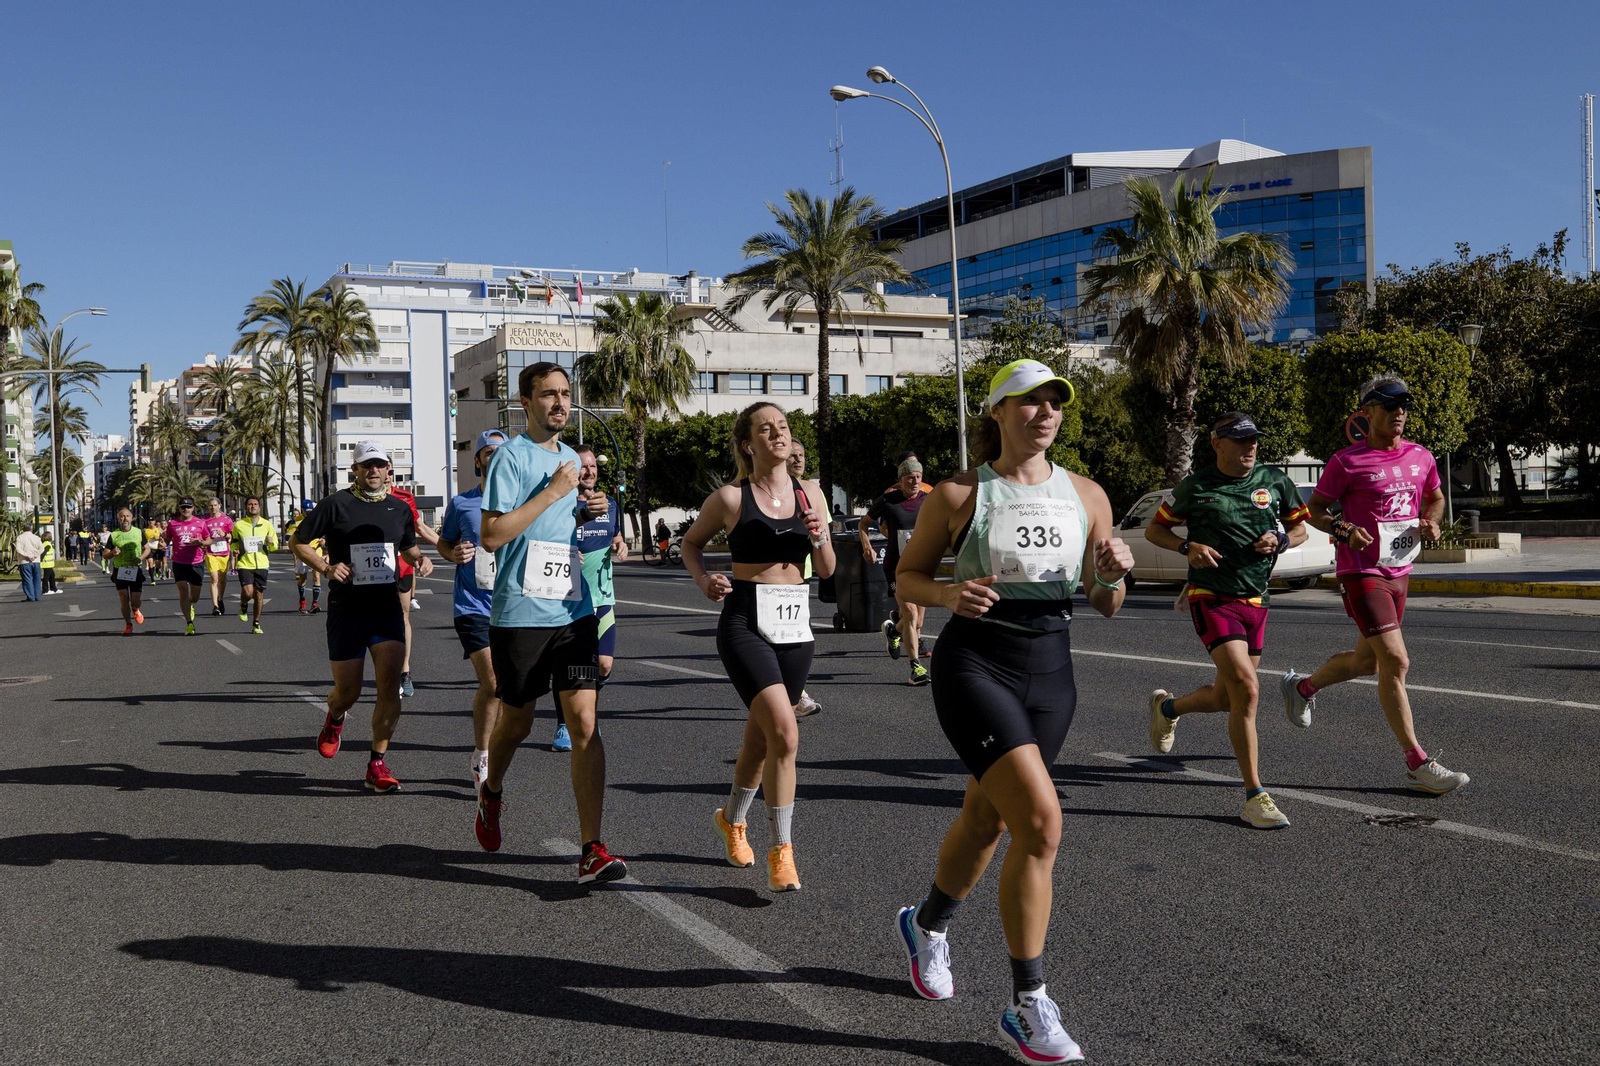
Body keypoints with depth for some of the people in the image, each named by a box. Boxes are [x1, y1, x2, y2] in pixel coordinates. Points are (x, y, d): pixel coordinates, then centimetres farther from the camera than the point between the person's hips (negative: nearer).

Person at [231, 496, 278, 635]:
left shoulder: (266, 524, 8)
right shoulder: (238, 525, 4)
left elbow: (274, 546, 13)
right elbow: (234, 543, 16)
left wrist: (271, 542, -10)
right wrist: (235, 551, -6)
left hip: (262, 564, 2)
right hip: (245, 564, -2)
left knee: (259, 594, 3)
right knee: (248, 591, -18)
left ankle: (256, 624, 18)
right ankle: (243, 606, 17)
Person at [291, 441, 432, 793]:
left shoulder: (400, 509, 9)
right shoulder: (336, 505, -3)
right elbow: (298, 543, 3)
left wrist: (420, 559, 4)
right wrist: (326, 568, -13)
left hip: (387, 609, 2)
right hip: (346, 612, -2)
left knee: (390, 685, -12)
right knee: (347, 692, 4)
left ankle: (377, 766, -1)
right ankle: (334, 719, 43)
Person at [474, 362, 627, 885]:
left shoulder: (570, 457, 15)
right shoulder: (512, 455, -7)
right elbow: (492, 534, -17)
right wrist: (553, 491, -16)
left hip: (573, 611, 5)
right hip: (520, 613, -5)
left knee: (584, 722, -8)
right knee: (516, 723, 11)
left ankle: (591, 850, -8)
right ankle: (491, 792, 44)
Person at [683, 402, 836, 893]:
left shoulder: (809, 493, 8)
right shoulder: (730, 497, -3)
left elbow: (827, 570, 11)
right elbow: (691, 542, 13)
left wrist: (818, 538, -9)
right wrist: (703, 579, -6)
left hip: (795, 623, 5)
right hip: (746, 622, -5)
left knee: (761, 738, 15)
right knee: (784, 733, -20)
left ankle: (732, 818, 42)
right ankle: (781, 851, -9)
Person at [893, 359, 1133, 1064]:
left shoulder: (1087, 496, 5)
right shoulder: (957, 495, -5)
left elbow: (1105, 606, 10)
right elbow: (908, 575, 4)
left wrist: (1113, 573, -12)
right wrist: (948, 594, -17)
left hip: (1051, 669, 5)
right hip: (975, 662, -5)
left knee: (986, 822, 19)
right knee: (1041, 821, -20)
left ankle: (926, 927, 49)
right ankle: (1027, 1006, -6)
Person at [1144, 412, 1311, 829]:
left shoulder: (1275, 481, 6)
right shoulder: (1195, 487, -3)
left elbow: (1300, 529, 18)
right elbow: (1154, 530, 7)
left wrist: (1280, 540, -5)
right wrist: (1188, 547, -12)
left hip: (1256, 601, 5)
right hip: (1212, 598, -5)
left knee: (1226, 698, 13)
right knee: (1246, 689, -19)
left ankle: (1167, 706, 45)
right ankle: (1254, 797, -13)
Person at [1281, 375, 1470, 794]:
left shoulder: (1421, 457, 7)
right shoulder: (1347, 461, -10)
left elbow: (1435, 497, 23)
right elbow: (1314, 510, -3)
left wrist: (1430, 521, 1)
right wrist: (1343, 530, -22)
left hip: (1399, 572, 7)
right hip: (1360, 573, -7)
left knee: (1367, 660, 19)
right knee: (1395, 661, -14)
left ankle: (1302, 686, 46)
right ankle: (1418, 766, -10)